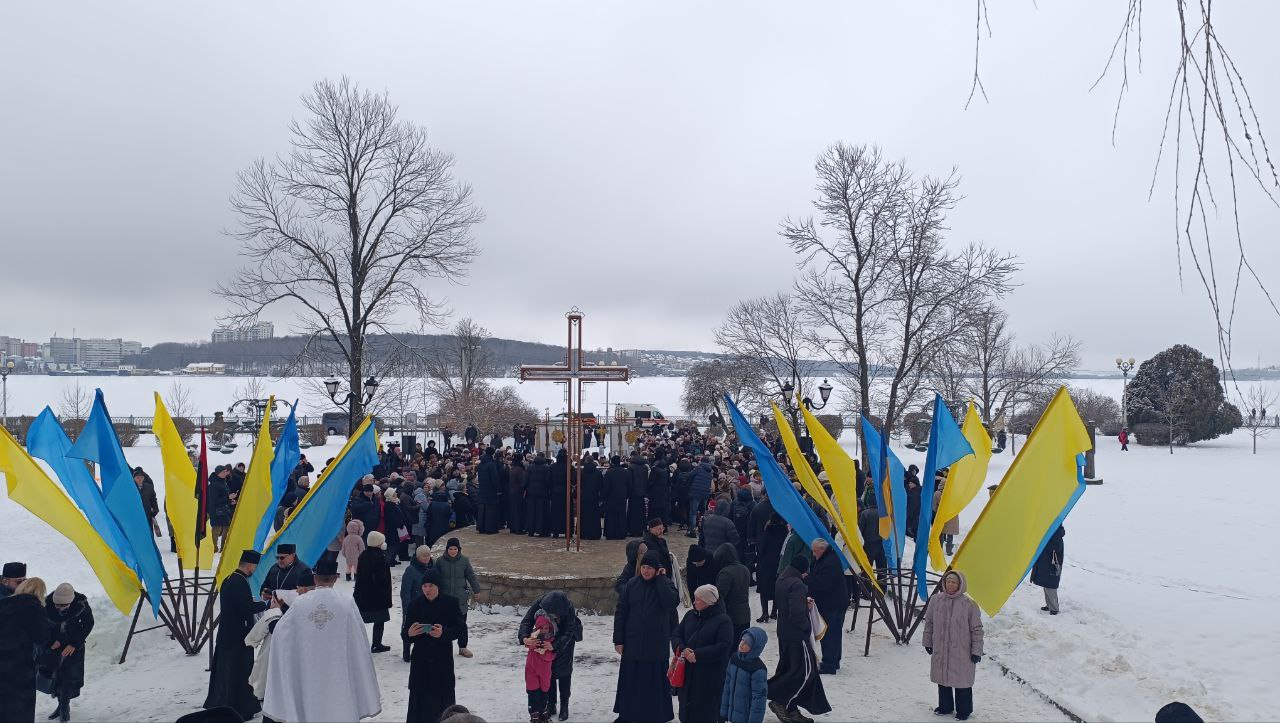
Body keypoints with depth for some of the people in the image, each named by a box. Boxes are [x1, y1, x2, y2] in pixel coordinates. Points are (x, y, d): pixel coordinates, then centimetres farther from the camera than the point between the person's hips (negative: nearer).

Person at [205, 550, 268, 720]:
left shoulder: (228, 579, 8)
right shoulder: (240, 583, -21)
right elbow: (248, 609, -23)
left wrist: (251, 601, 6)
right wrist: (265, 604, -11)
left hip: (226, 633, 9)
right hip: (238, 636, -9)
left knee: (225, 669, 19)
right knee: (239, 671, 1)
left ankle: (217, 704, 31)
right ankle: (240, 710, 10)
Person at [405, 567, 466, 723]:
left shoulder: (450, 603, -3)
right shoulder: (416, 605, 3)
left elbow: (462, 628, -4)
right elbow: (406, 632, 7)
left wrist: (444, 633, -21)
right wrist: (410, 633, -16)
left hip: (443, 659, -1)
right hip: (420, 659, 1)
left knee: (443, 697, 1)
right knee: (420, 696, -1)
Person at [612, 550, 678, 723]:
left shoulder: (665, 584, -5)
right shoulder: (632, 584, -1)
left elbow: (671, 602, -26)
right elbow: (620, 612, 2)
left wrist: (661, 579, -19)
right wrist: (618, 639, -1)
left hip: (656, 644, -2)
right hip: (632, 643, 2)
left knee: (654, 682, 4)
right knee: (629, 681, 12)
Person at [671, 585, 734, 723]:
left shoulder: (723, 620, -10)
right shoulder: (690, 615, 8)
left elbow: (724, 646, -18)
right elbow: (676, 634, 9)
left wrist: (698, 655, -21)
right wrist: (682, 649, -13)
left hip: (710, 675, -5)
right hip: (688, 671, 5)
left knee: (706, 711, 0)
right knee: (687, 703, 11)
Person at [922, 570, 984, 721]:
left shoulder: (969, 604, -14)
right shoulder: (935, 600, -4)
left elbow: (977, 629, -6)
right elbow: (929, 622, 8)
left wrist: (976, 651, -5)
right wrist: (927, 642, 12)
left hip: (962, 652, -4)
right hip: (940, 650, 4)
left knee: (962, 681, 9)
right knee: (942, 679, 17)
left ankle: (963, 710, 28)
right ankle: (945, 706, 36)